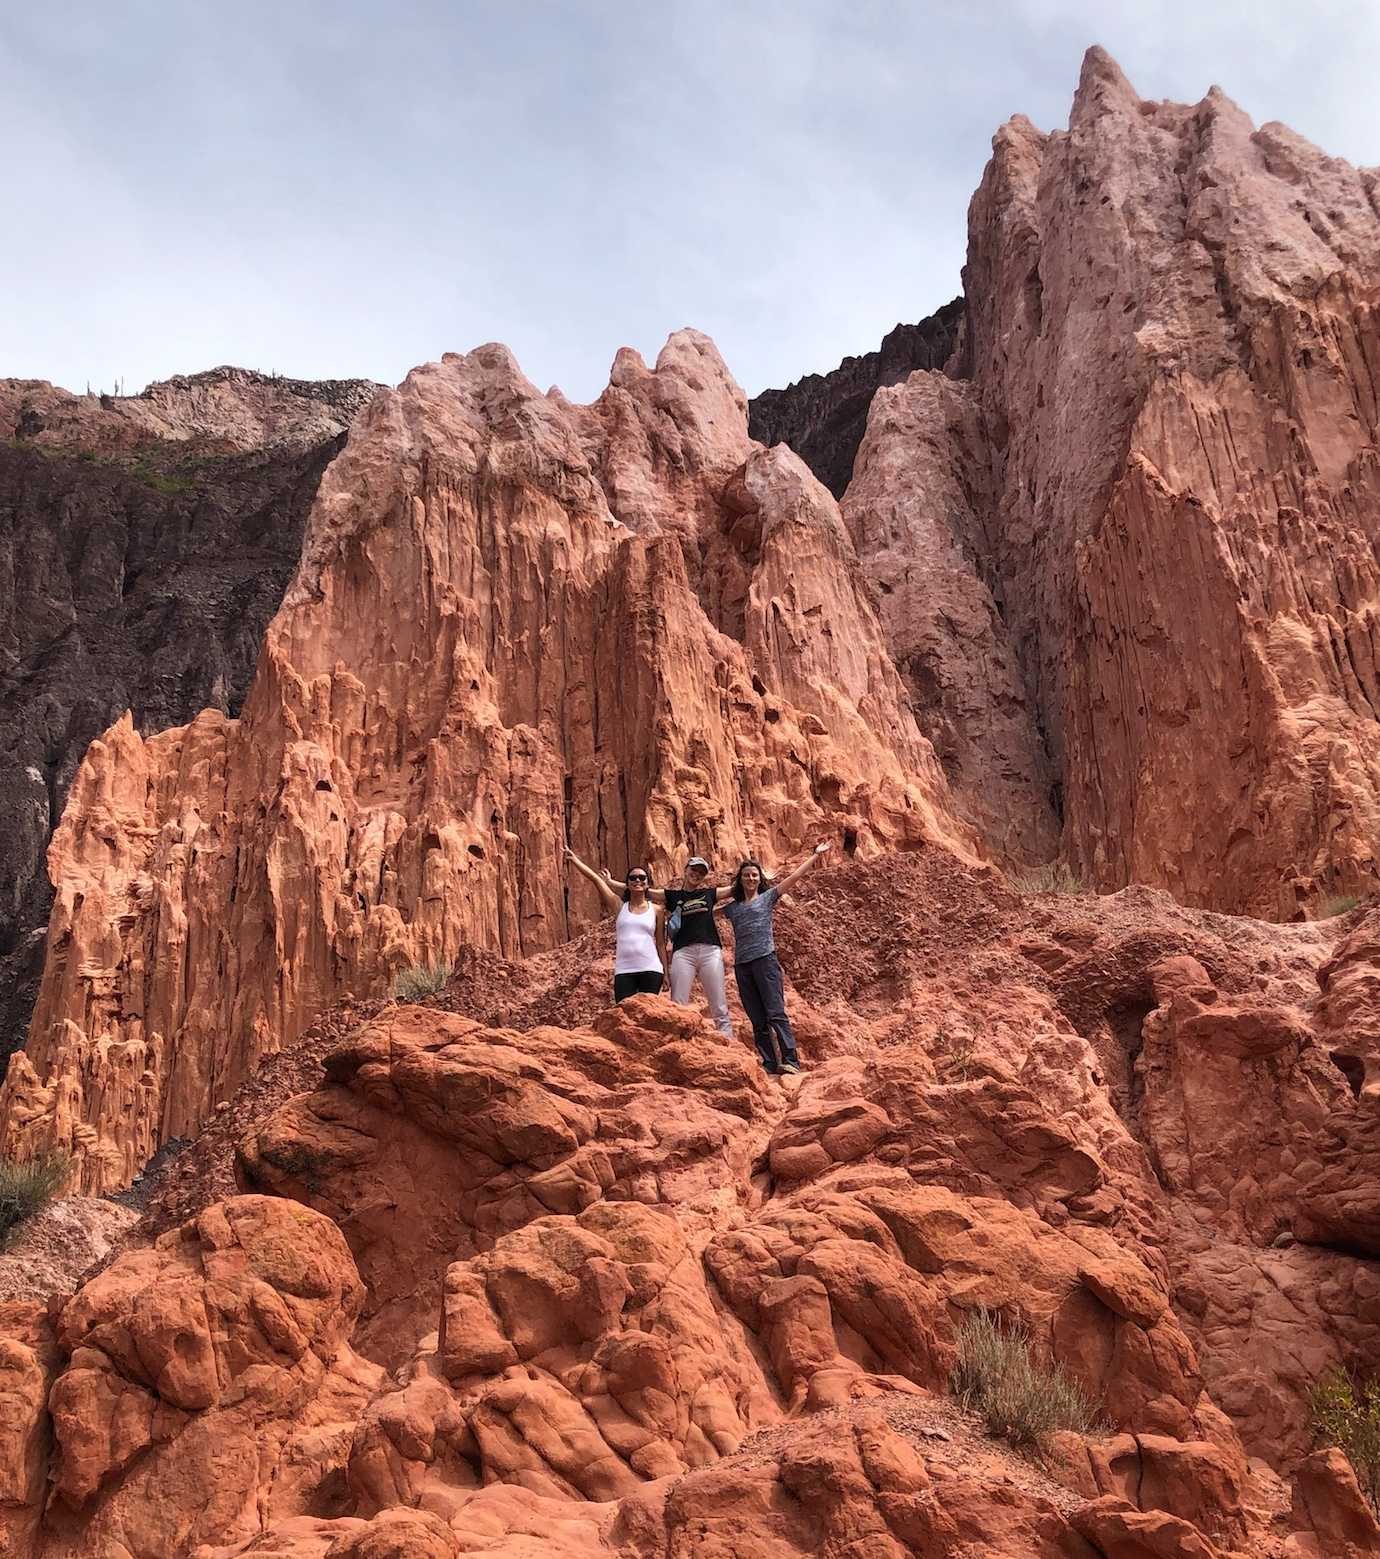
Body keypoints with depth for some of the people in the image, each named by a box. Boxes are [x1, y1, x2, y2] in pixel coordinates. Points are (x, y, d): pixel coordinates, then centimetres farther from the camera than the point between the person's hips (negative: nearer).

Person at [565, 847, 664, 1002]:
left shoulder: (655, 910, 9)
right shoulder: (619, 906, 8)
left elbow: (660, 943, 13)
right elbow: (594, 878, 3)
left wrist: (666, 973, 11)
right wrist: (574, 859, 0)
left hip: (650, 970, 0)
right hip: (624, 971, 0)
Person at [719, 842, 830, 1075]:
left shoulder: (768, 897, 10)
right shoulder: (732, 907, 19)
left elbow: (795, 876, 8)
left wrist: (816, 855, 7)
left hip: (765, 960, -4)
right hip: (741, 966, 4)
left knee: (775, 1013, -13)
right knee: (757, 1022, 2)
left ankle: (791, 1060, -16)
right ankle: (770, 1065, 3)